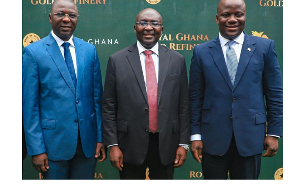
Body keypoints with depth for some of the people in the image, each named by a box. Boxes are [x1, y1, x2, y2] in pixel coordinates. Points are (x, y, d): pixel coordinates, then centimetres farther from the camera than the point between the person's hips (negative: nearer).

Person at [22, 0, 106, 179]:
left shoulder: (90, 50, 5)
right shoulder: (33, 52, -5)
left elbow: (97, 96, 7)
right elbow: (30, 105, -7)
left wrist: (100, 137, 4)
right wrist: (36, 149, -10)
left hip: (88, 140, 3)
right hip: (54, 140, -3)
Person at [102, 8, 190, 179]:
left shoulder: (177, 60, 2)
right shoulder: (117, 60, -2)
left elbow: (183, 105, 4)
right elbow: (109, 106, -1)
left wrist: (184, 143, 2)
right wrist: (112, 144, -5)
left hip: (166, 144, 2)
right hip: (131, 144, -1)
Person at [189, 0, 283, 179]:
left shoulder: (265, 47, 1)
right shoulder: (202, 52, 2)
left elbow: (275, 93, 3)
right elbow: (195, 97, 3)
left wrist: (274, 133, 0)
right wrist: (195, 135, 0)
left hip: (251, 136, 0)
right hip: (213, 137, 0)